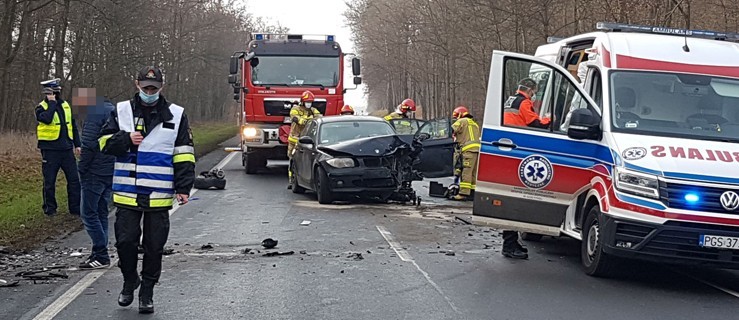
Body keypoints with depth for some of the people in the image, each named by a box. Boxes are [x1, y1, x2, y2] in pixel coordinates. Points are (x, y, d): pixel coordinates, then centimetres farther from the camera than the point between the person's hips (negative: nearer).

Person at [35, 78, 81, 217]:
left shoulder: (65, 106, 12)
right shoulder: (41, 107, -3)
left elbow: (73, 126, 17)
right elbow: (46, 118, -26)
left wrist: (77, 144, 13)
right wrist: (51, 103, -16)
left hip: (67, 149, 4)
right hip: (50, 150, -4)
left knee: (74, 179, 3)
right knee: (49, 182, 4)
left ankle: (76, 208, 10)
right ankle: (49, 209, 16)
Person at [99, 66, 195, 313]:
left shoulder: (176, 115, 3)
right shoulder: (121, 111, 6)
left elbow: (184, 154, 3)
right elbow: (104, 143, 7)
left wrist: (183, 187, -3)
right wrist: (126, 140, -13)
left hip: (159, 196, 0)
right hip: (127, 193, 1)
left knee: (154, 246, 5)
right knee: (125, 241, 0)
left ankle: (147, 292, 19)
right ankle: (129, 281, 25)